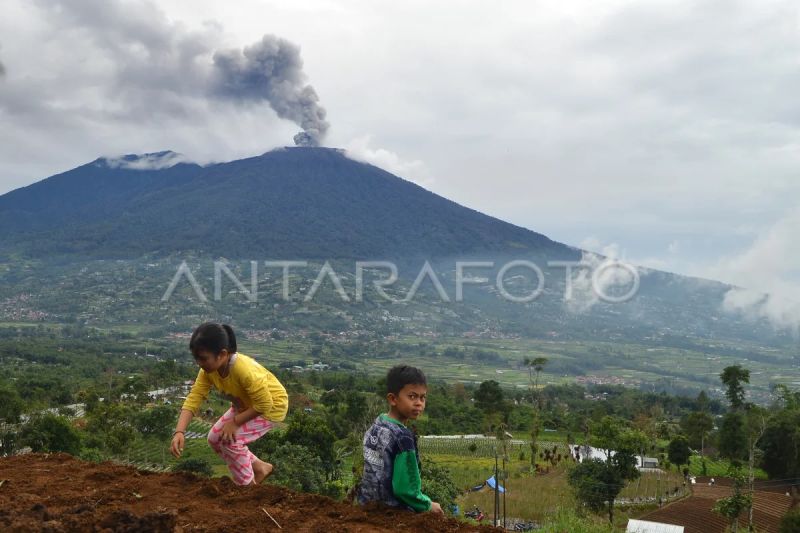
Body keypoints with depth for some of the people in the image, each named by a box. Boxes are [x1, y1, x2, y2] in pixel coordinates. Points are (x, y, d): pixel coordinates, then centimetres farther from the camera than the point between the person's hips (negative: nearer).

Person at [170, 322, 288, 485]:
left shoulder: (244, 369, -39)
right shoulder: (208, 370, -17)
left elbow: (264, 404, -32)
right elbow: (193, 399, -18)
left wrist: (234, 422, -26)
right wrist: (179, 432, -31)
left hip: (272, 405, -8)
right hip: (246, 404, 8)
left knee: (230, 439, -20)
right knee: (215, 438, 4)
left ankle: (247, 486, 3)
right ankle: (260, 468, 20)